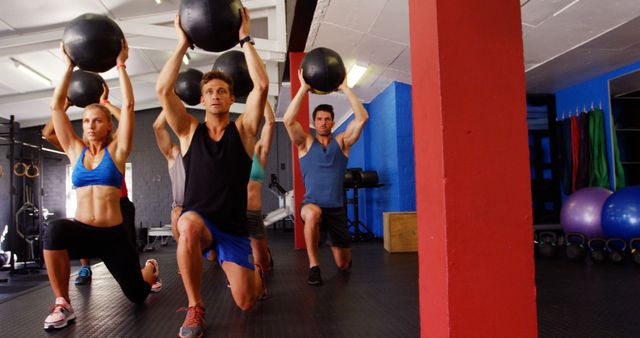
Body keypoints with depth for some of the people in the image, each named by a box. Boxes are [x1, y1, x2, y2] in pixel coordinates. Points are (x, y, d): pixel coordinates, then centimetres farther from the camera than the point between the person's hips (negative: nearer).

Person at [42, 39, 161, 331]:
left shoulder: (116, 150, 0)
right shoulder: (75, 151, 7)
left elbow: (128, 105, -8)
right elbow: (56, 106, 3)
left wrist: (120, 65, -6)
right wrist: (69, 67, 2)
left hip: (113, 234, -1)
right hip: (81, 231, 1)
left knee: (137, 295, 9)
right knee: (54, 230, -36)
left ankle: (151, 269, 47)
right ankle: (62, 304, -20)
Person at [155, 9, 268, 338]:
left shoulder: (243, 129, 1)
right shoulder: (190, 130, 3)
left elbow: (261, 86, -13)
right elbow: (163, 90, -11)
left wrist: (245, 39, -8)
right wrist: (182, 43, -7)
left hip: (233, 225, 0)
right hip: (198, 221, 0)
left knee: (244, 302, -6)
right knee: (188, 227, -39)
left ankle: (256, 271, 34)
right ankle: (195, 306, -15)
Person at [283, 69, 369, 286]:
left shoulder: (341, 142, 5)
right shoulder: (305, 144, 3)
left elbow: (362, 118, -8)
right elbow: (289, 120, -14)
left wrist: (345, 88, -11)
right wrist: (303, 89, -16)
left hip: (337, 208, 2)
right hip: (312, 205, -2)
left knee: (343, 265, 7)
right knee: (312, 214, -41)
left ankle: (338, 246, 46)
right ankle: (313, 265, -21)